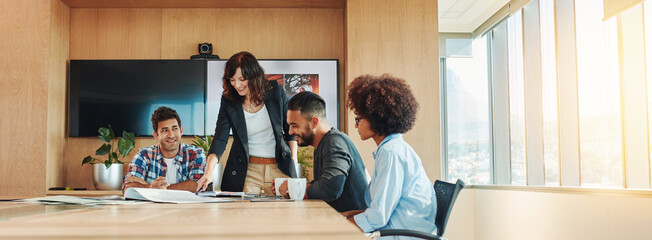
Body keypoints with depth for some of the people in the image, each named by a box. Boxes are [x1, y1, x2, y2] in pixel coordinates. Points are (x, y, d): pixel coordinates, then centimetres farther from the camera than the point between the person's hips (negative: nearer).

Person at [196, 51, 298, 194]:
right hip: (247, 170, 0)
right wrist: (209, 170, -24)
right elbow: (220, 138, -10)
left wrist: (293, 159, 2)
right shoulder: (228, 101, -4)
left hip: (279, 168, 0)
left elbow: (291, 128, 6)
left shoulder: (275, 90, -4)